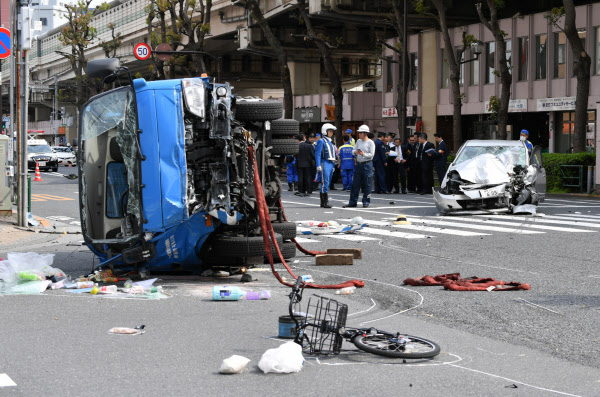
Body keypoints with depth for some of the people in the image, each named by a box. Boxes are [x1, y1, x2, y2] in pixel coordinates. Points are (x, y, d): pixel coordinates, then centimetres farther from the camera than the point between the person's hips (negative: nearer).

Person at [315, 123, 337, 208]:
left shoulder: (330, 142, 19)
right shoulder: (321, 141, -6)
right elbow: (317, 154, -12)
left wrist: (333, 165, 20)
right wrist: (318, 165, -20)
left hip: (331, 164, 9)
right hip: (324, 163, -9)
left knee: (327, 183, 9)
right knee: (325, 183, -11)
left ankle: (323, 202, 13)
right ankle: (325, 202, -13)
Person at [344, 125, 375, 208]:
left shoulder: (370, 142, -5)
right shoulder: (358, 141, 14)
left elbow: (372, 154, -11)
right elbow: (353, 151, 12)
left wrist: (364, 154, -25)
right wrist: (355, 152, -10)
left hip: (367, 164, -6)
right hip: (358, 164, 6)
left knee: (367, 185, -1)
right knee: (355, 184, 5)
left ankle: (366, 202, 8)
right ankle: (353, 202, 10)